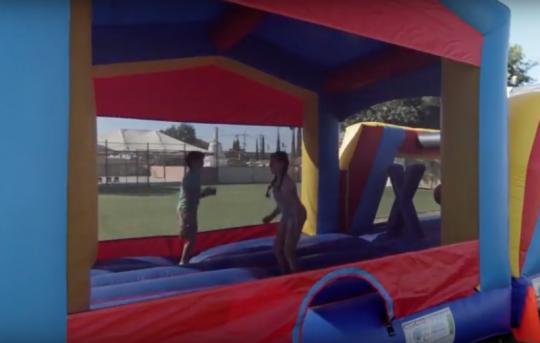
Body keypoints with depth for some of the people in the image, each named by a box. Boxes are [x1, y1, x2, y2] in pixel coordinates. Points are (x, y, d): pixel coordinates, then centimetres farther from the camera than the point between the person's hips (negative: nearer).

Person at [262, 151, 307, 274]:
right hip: (287, 216, 9)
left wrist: (297, 224, -29)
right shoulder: (276, 181, 4)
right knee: (277, 247, 10)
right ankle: (286, 275, 25)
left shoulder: (286, 182, -24)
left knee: (288, 249, -6)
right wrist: (271, 216, 20)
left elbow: (295, 203, -27)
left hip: (296, 216, -9)